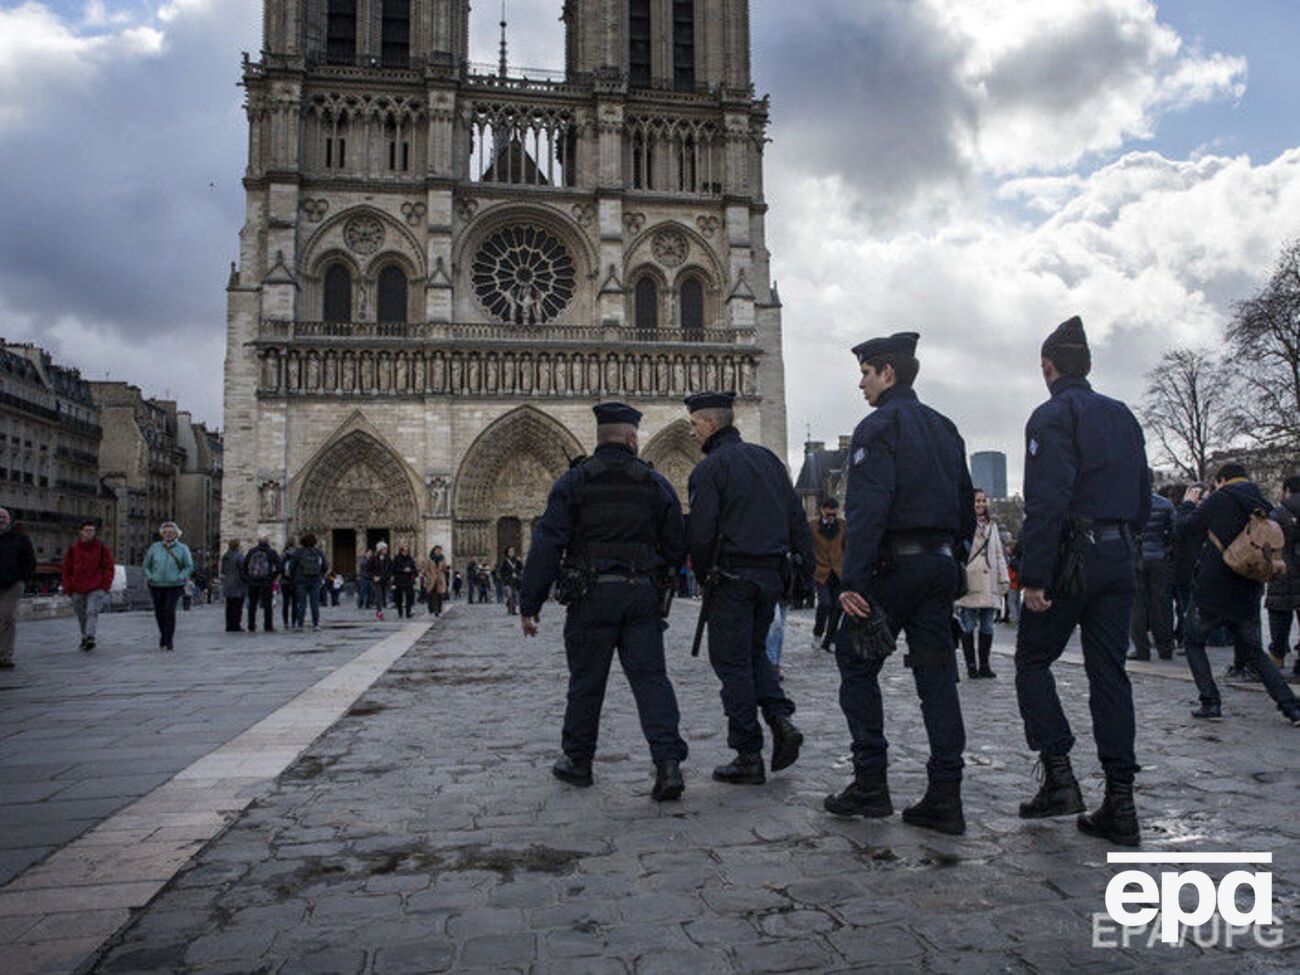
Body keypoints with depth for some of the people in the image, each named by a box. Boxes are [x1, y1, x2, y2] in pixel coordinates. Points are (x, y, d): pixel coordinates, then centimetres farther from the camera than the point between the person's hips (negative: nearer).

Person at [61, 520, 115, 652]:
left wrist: (105, 586, -4)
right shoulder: (72, 549, 4)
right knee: (81, 615, 11)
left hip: (96, 589, -3)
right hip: (77, 590, 3)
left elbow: (109, 567, 3)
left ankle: (90, 637, -24)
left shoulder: (101, 548, 1)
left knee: (92, 612, -17)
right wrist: (68, 588, 4)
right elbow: (67, 569, 9)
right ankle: (85, 638, 25)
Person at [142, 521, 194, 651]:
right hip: (157, 585, 3)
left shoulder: (182, 548, 3)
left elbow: (189, 566, 5)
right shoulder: (155, 547, 7)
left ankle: (168, 640, -8)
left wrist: (180, 578, -8)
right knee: (159, 612, 7)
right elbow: (146, 565, 15)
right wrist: (149, 577, 1)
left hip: (174, 586, -3)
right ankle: (163, 634, 30)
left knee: (170, 611, -12)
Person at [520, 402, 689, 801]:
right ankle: (669, 761, -8)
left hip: (592, 594, -1)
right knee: (651, 677, 4)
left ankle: (577, 761, 25)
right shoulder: (656, 483, 5)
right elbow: (677, 547, 7)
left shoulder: (574, 481, -1)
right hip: (642, 595, 1)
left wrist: (529, 604, -3)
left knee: (586, 680, 11)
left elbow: (547, 545, -7)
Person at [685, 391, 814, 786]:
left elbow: (701, 531, -13)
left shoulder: (710, 468, -8)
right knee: (754, 651, 21)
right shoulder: (768, 458, 13)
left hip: (733, 575, -7)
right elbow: (797, 517, 12)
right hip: (773, 574, 7)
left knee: (731, 663, 1)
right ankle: (781, 720, 3)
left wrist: (702, 572, 3)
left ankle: (748, 757, 4)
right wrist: (807, 566, 13)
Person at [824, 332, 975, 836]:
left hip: (892, 566, -8)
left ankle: (870, 783, 6)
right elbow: (966, 502, 19)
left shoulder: (879, 426, -9)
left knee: (856, 664, 5)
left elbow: (867, 509, -19)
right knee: (936, 675, 7)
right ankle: (945, 796, 9)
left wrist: (853, 580, -21)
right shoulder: (944, 427, 17)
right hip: (940, 564, 8)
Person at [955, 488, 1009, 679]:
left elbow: (999, 553, 20)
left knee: (987, 626, 7)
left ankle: (984, 665, 14)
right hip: (968, 583, -5)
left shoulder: (992, 526, 18)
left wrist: (1004, 578, 13)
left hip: (989, 585, 5)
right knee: (968, 626, 0)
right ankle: (971, 666, 6)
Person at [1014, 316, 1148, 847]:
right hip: (1119, 558, 7)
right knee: (1109, 672, 7)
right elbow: (1143, 497, 17)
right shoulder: (1123, 416, 16)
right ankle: (1120, 803, 9)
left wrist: (1033, 577, -18)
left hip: (1071, 557, -7)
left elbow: (1045, 502, -18)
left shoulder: (1053, 416, -8)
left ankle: (1059, 776, 0)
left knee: (1033, 661, 6)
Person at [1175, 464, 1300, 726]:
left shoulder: (1220, 500, -9)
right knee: (1254, 652, 18)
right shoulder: (1263, 507, 8)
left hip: (1213, 591, -5)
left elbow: (1184, 527, -5)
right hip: (1248, 595, 5)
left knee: (1194, 642, 13)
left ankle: (1211, 704, 4)